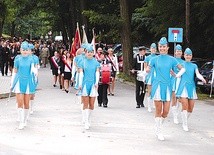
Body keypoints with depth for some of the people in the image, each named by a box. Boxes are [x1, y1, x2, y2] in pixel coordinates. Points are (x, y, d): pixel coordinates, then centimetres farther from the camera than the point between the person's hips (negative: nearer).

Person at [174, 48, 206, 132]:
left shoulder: (194, 66, 12)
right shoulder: (181, 64, 7)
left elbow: (198, 74, -4)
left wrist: (202, 78, -22)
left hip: (192, 87, 3)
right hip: (183, 86, -3)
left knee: (191, 108, 2)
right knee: (185, 106, -15)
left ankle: (185, 119, 26)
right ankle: (184, 124, -6)